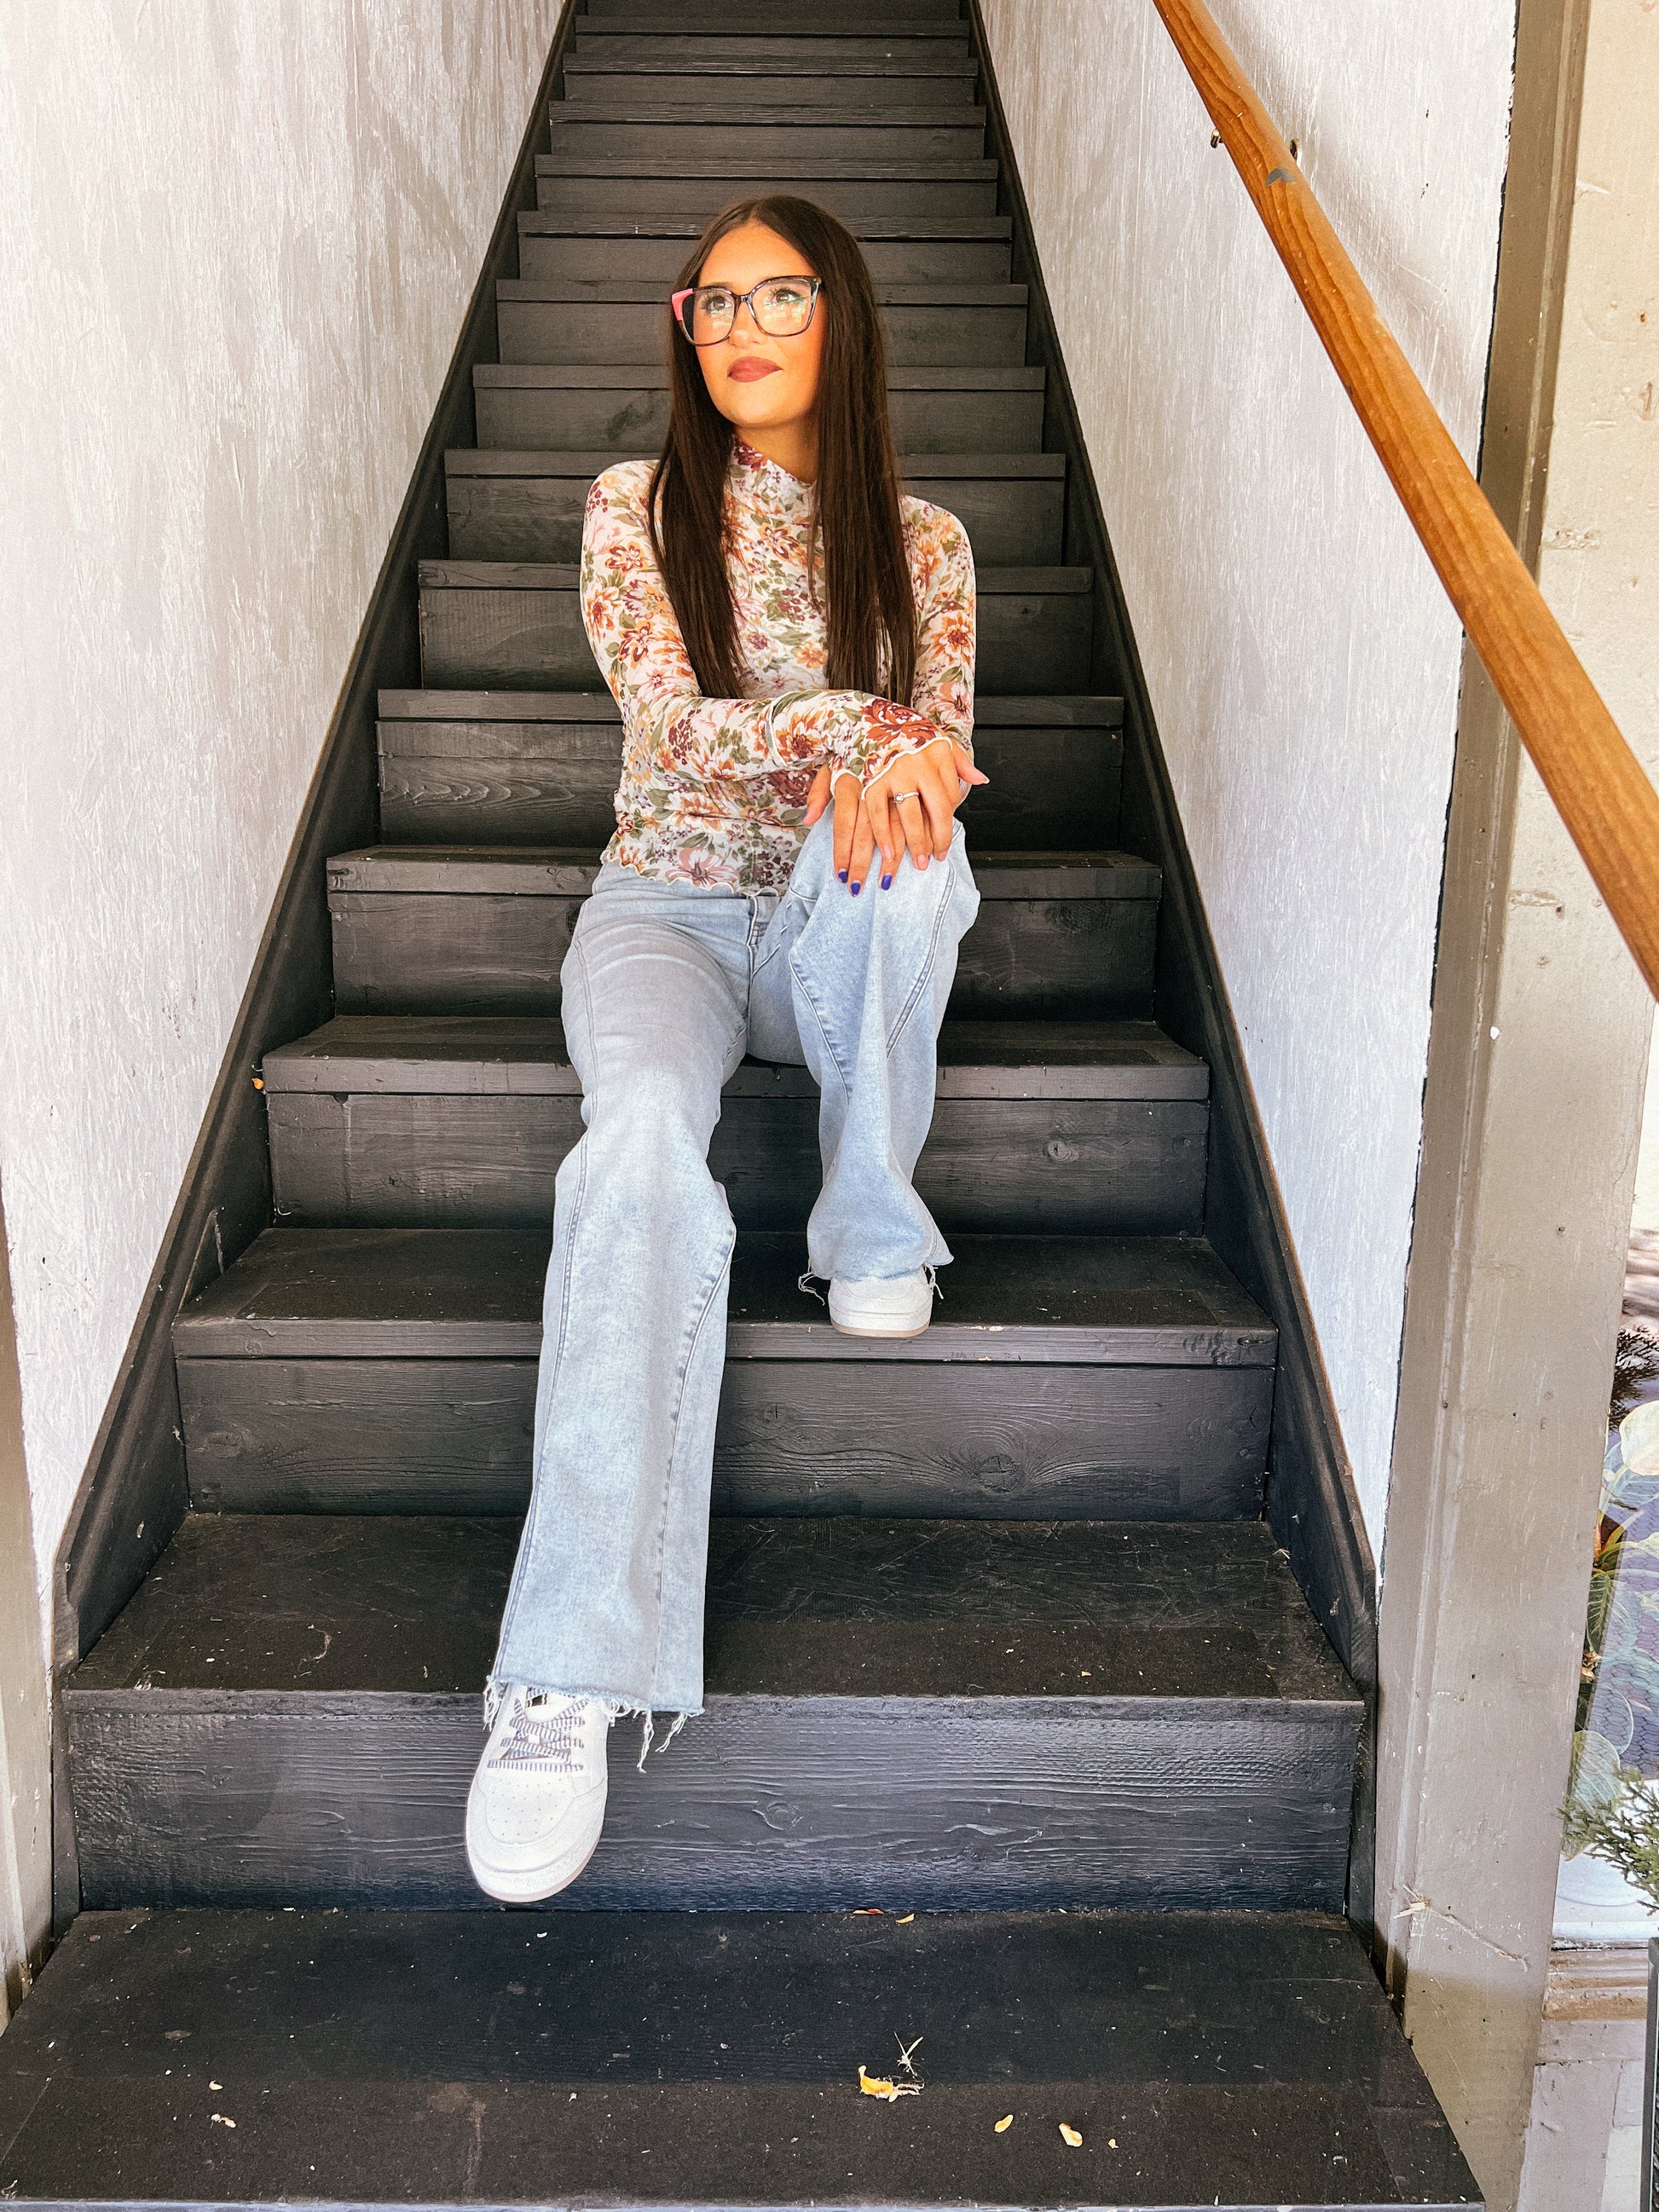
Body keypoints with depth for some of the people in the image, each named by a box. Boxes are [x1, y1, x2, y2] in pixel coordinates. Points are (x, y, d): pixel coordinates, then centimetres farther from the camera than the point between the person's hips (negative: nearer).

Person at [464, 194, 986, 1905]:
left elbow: (937, 746, -1)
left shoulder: (921, 542, 11)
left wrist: (892, 770, -26)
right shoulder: (636, 511, 7)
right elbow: (672, 720, -8)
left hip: (845, 927, 2)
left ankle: (870, 1232, -15)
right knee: (645, 1133, -35)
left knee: (900, 852, -37)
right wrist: (853, 723, -25)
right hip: (669, 907, -1)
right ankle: (570, 1674, -40)